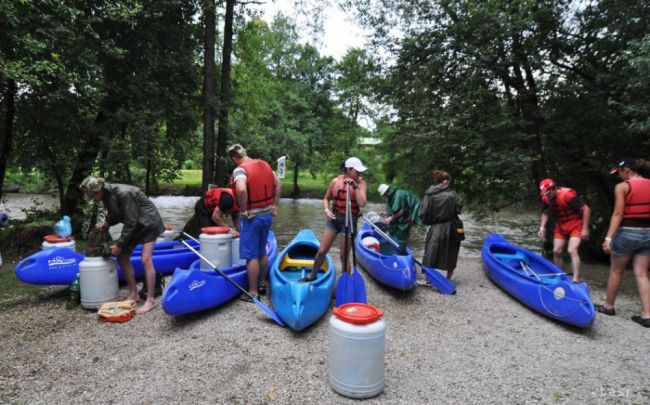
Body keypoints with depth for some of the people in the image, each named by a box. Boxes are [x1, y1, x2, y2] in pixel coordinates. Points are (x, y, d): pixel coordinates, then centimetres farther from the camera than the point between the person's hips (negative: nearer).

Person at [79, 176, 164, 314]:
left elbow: (130, 221, -27)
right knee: (122, 257, 6)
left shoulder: (124, 193, -30)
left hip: (148, 223, -9)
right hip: (133, 225, 9)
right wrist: (106, 223, -5)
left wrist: (119, 244, -21)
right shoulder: (106, 195, -3)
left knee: (145, 259, -16)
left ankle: (150, 301, -11)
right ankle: (133, 293, 17)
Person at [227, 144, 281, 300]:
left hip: (252, 218, -7)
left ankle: (253, 292, 9)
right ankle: (262, 285, 31)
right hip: (267, 215, 7)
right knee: (262, 253, 19)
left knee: (251, 256, 1)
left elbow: (241, 190, -36)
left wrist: (244, 210, -22)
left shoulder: (240, 170, -17)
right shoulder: (265, 165, 6)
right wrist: (274, 206, 13)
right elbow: (278, 185, 12)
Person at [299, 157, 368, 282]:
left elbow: (362, 204, -21)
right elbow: (326, 198, 11)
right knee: (322, 251, 8)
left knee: (343, 255, 4)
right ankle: (312, 276, 29)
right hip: (334, 219, 3)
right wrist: (327, 210, -7)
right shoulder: (336, 181, -1)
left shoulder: (361, 183, -8)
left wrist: (355, 186, -22)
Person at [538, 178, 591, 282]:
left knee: (572, 251, -19)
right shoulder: (546, 198, -9)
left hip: (576, 225, -6)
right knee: (557, 251, 7)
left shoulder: (568, 195, -28)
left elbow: (586, 209, -23)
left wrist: (585, 228, -21)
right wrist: (542, 227, -7)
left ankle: (576, 280, -18)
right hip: (561, 226, 6)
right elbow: (545, 213, 7)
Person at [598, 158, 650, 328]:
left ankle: (608, 306, 23)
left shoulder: (622, 186, -10)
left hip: (627, 233, -5)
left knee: (616, 271, 10)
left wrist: (609, 237, -16)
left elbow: (618, 214, -15)